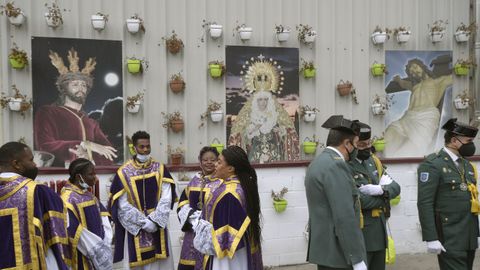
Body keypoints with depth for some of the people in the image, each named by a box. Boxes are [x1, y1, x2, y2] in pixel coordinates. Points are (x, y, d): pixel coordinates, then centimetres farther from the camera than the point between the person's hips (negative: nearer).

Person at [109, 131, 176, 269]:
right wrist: (144, 222, -13)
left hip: (158, 226, 2)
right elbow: (123, 205, -8)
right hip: (135, 228, -2)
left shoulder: (160, 169, 0)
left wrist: (154, 220, -14)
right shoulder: (124, 172, -7)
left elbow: (166, 198, -5)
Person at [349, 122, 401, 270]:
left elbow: (395, 187, 8)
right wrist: (384, 198, -7)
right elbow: (360, 201, -25)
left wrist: (380, 190, -15)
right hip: (359, 234, -8)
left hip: (379, 230, 8)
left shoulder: (373, 160, 10)